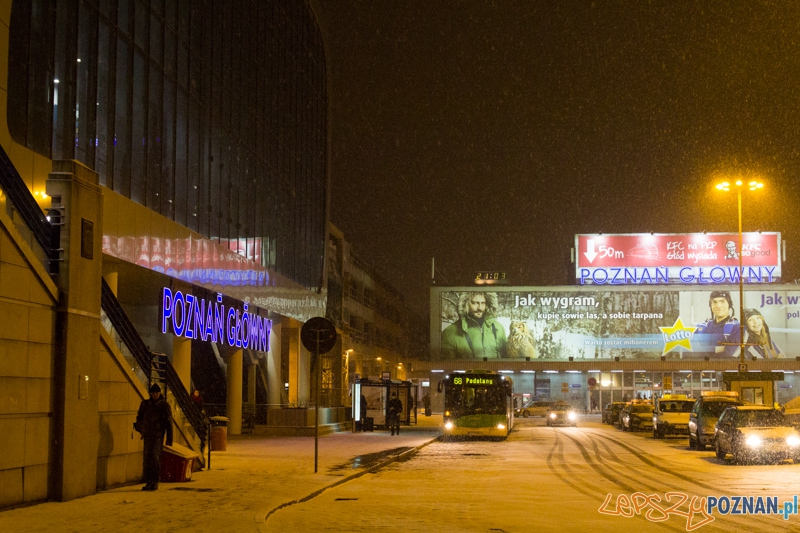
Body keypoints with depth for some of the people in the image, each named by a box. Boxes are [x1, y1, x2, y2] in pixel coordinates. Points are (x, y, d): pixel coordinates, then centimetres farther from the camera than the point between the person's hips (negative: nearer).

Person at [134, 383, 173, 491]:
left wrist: (169, 439, -3)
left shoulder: (164, 406, 1)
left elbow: (169, 423, 0)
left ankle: (155, 482, -5)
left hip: (158, 436, -4)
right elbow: (139, 418, 23)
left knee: (155, 458, -11)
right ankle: (148, 482, 10)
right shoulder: (145, 404, 10)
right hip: (147, 435, 4)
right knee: (146, 459, 3)